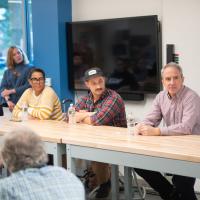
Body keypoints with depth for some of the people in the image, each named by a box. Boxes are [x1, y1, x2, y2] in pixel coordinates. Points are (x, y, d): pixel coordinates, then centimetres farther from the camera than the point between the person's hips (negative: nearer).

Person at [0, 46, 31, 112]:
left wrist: (11, 91, -5)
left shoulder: (29, 69, 7)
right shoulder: (7, 72, 19)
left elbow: (28, 86, -4)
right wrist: (8, 101, -10)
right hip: (7, 104, 3)